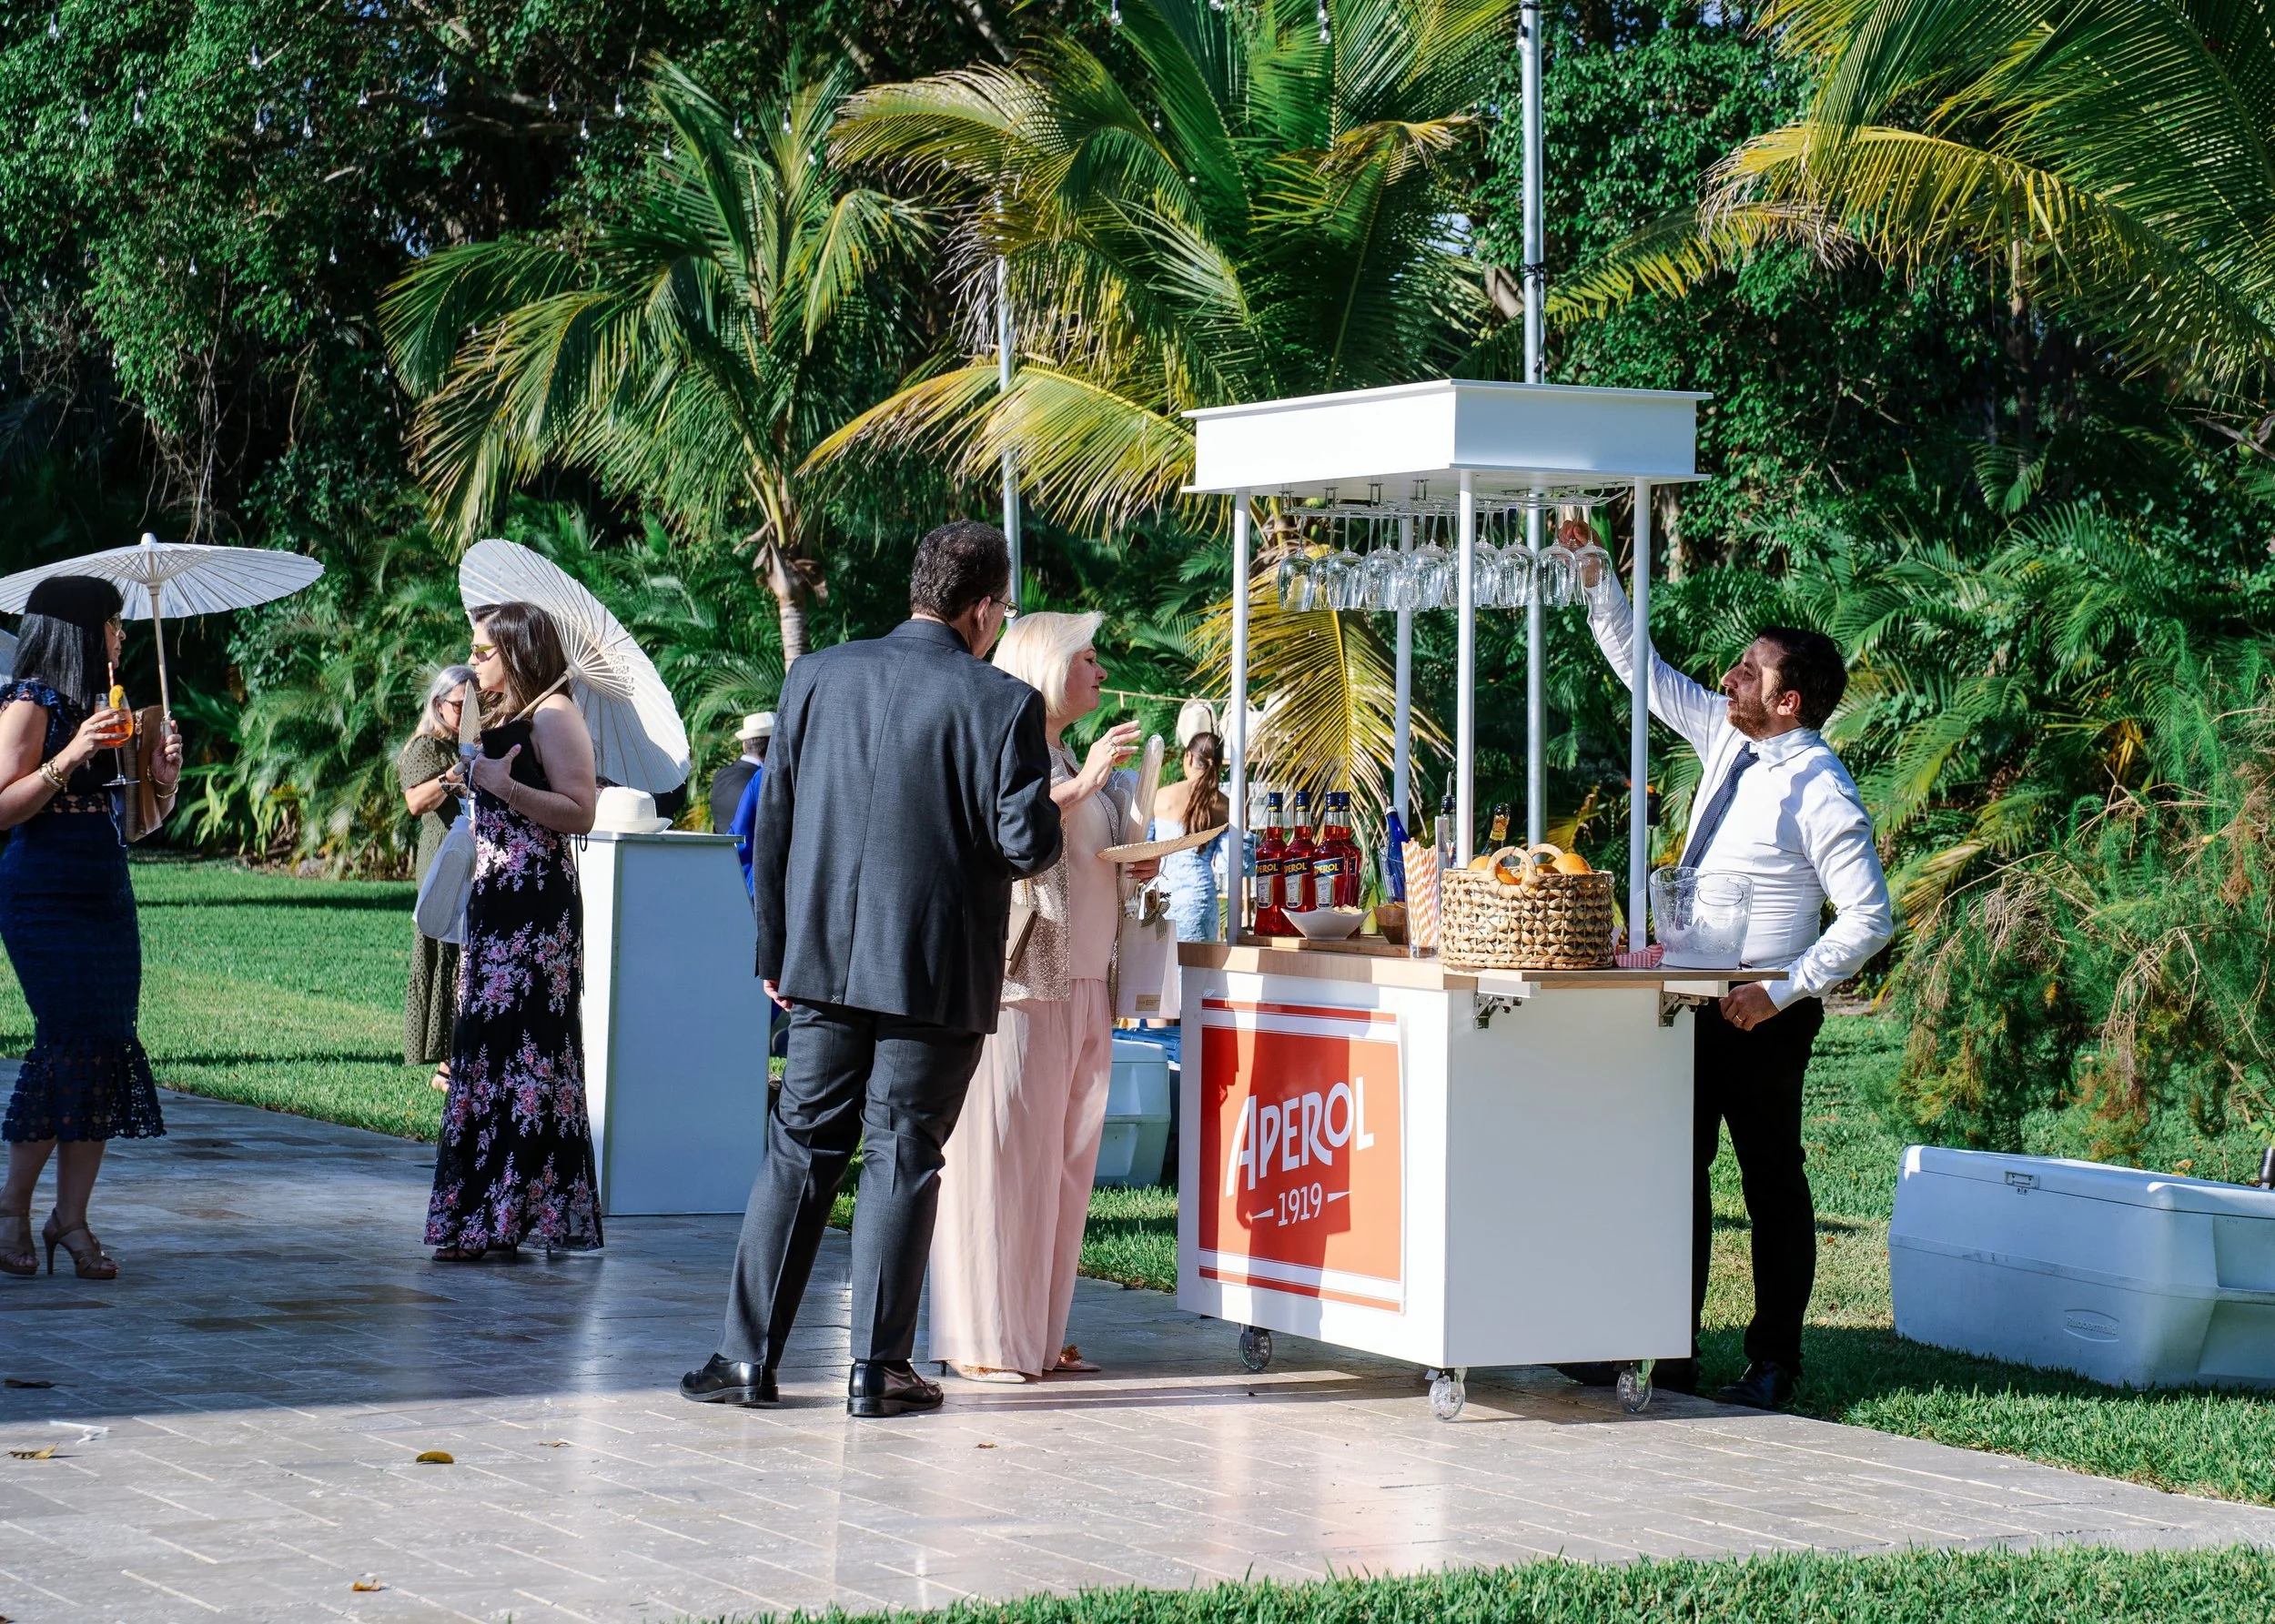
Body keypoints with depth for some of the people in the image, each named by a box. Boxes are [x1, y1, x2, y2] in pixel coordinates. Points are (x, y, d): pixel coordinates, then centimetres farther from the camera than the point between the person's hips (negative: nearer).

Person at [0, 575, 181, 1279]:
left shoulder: (106, 705, 17)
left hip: (108, 896, 8)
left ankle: (72, 1216, 2)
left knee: (107, 1050, 0)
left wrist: (162, 778, 3)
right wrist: (70, 756, -21)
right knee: (73, 1042, -13)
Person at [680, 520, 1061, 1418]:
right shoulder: (1002, 702, -10)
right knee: (902, 1158, 4)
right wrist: (1044, 810, 11)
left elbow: (771, 826, 6)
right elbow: (1028, 845, -12)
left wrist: (776, 949, 14)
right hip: (938, 972, -3)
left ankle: (748, 1355, 9)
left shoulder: (817, 678, 3)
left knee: (799, 1150, 11)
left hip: (826, 962, 3)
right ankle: (877, 1368, 6)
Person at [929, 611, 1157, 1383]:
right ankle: (984, 1340, -5)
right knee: (1002, 1151, -8)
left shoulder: (1069, 758, 21)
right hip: (1017, 979, -9)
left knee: (1064, 1157, 7)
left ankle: (1040, 1332, 11)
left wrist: (1136, 865, 10)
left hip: (1082, 985, 9)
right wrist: (1083, 785, -22)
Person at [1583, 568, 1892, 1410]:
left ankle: (1773, 1364, 10)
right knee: (1678, 1171, 8)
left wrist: (1779, 994, -18)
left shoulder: (1821, 795, -16)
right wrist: (1595, 577, 9)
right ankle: (1670, 1352, 14)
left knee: (1772, 1183, 2)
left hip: (1757, 1016, -8)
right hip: (1696, 1002, 8)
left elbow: (1869, 919, -17)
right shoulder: (1727, 741, 7)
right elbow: (1641, 667, 16)